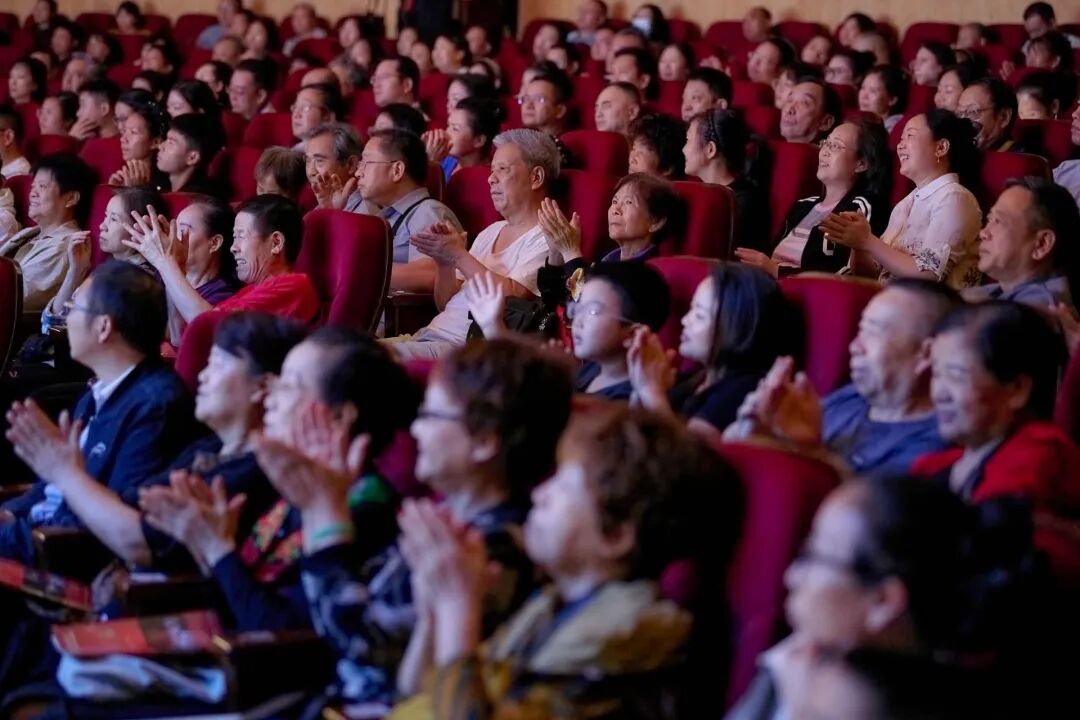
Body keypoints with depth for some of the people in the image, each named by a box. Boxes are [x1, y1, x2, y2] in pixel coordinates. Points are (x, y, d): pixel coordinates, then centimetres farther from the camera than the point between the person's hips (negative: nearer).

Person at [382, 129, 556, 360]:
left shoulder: (544, 238, -2)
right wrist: (444, 262, 2)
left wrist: (459, 256, -12)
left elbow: (512, 296, -18)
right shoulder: (490, 232, 24)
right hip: (432, 333, 8)